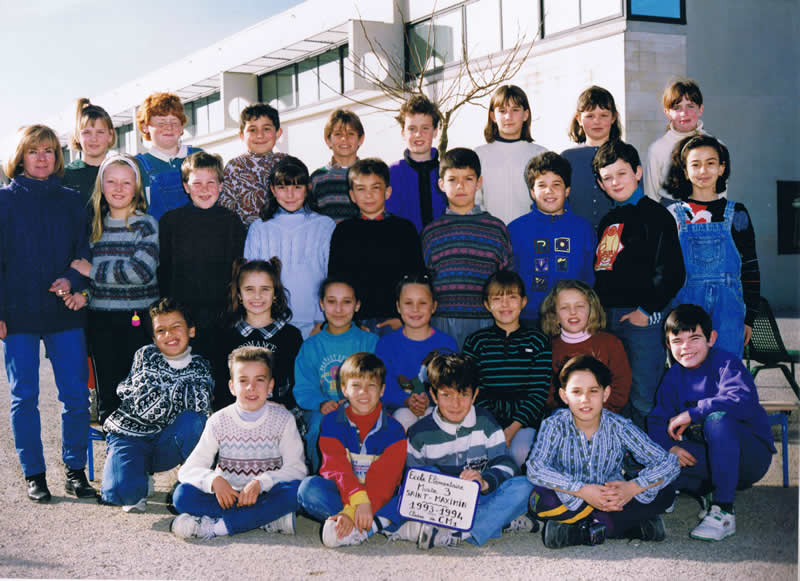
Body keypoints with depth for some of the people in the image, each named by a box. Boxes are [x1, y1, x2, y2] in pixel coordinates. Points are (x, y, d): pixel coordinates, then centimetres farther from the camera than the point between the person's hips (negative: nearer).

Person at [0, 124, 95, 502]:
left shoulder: (72, 200, 10)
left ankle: (75, 471, 14)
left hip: (64, 312, 2)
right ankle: (33, 474, 15)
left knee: (76, 394, 0)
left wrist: (72, 280, -11)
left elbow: (84, 250, 11)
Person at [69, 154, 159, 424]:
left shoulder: (146, 224, -4)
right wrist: (84, 294, -3)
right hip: (101, 320, 4)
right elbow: (84, 266, 18)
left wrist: (93, 271, -12)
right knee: (108, 394, 8)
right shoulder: (95, 226, 11)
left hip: (138, 320, -4)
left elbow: (142, 271, -17)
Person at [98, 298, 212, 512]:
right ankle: (140, 482, 8)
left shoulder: (200, 366, -1)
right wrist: (183, 392, -12)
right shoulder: (146, 356, -8)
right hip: (130, 436, -2)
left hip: (165, 445, 2)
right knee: (124, 492, -30)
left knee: (193, 420, -31)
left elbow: (203, 404, -23)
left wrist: (161, 394, -19)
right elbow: (147, 408, -19)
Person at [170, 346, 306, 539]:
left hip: (265, 496, -1)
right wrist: (214, 479, -25)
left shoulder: (282, 419, 0)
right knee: (183, 494, -24)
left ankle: (214, 527, -31)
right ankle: (268, 519, -28)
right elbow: (188, 470, -3)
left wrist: (260, 482, -25)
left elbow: (296, 469, -9)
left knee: (295, 490, -32)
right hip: (227, 496, 1)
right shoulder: (219, 422, 1)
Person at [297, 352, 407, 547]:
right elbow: (337, 467, -12)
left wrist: (352, 512, -30)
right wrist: (359, 500, -33)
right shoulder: (331, 422, 1)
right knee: (309, 487, -29)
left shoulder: (393, 429, -1)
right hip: (341, 493, 0)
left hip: (379, 498, 0)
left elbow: (385, 478, -13)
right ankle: (380, 522, -35)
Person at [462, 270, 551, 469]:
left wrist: (513, 428, -12)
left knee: (520, 452, -29)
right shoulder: (475, 341, 9)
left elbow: (539, 392, 1)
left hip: (524, 417, 0)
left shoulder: (538, 341, 8)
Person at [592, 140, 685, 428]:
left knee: (643, 397, -4)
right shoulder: (607, 220, 19)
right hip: (607, 318, 7)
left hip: (642, 318, -7)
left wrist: (648, 310, -15)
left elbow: (671, 271, -11)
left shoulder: (655, 214, -3)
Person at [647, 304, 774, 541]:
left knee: (718, 419, -37)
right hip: (708, 457, 6)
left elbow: (743, 401, -34)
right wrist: (669, 445, -21)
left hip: (752, 454, -6)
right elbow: (657, 421, 1)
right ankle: (710, 493, 2)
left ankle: (723, 512, -29)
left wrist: (691, 414, -29)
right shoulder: (674, 377, 4)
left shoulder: (726, 363, -15)